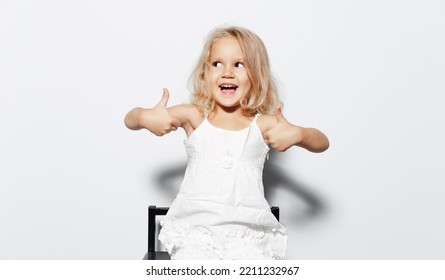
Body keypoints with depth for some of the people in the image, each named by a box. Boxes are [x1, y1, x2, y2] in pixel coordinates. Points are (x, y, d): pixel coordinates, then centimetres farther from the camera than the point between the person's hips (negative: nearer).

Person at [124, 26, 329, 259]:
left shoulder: (263, 125, 2)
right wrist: (146, 117, -14)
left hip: (248, 231, 1)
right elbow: (131, 119, 9)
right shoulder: (194, 116, 3)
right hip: (196, 226, 0)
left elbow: (322, 143, 4)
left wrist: (297, 135, -16)